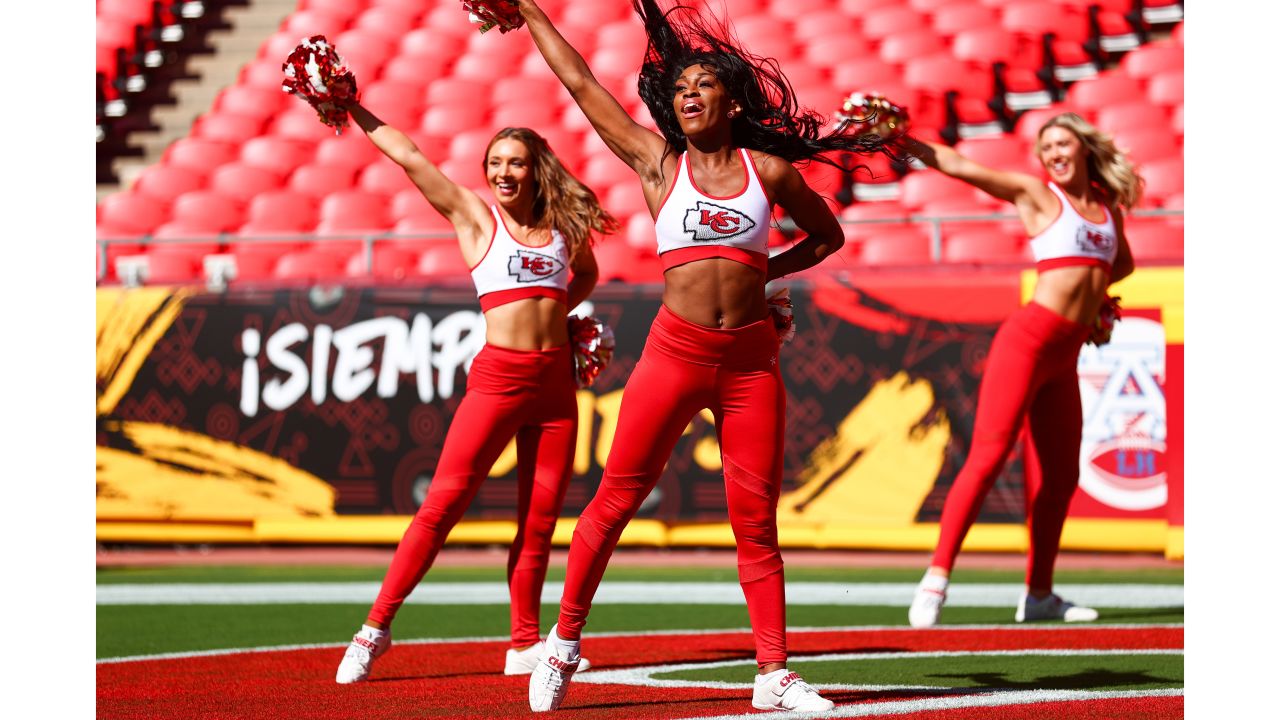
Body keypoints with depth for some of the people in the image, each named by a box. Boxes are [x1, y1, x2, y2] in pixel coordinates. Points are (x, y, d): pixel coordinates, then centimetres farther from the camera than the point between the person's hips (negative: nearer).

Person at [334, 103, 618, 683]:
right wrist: (353, 109, -1)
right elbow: (407, 155, 0)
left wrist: (558, 309, 16)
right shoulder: (474, 216, 3)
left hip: (556, 383, 4)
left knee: (539, 520, 4)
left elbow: (586, 273, 32)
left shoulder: (563, 224, 11)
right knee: (442, 504, -9)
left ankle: (524, 645, 13)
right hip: (498, 377, -4)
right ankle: (376, 628, -5)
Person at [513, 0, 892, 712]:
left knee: (757, 519, 2)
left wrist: (762, 270, 9)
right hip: (676, 352, 0)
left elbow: (829, 235, 20)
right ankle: (565, 640, 14)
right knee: (615, 499, 0)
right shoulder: (658, 163, 5)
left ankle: (774, 673, 5)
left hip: (752, 362, 1)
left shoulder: (769, 170, 6)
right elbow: (579, 81, 8)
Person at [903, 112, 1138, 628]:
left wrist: (1090, 286, 18)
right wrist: (900, 140, -17)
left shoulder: (1109, 207, 17)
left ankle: (1038, 595, 18)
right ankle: (937, 577, -21)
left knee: (1059, 476, 9)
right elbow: (958, 165, -6)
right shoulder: (1035, 194, 2)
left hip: (1065, 356, 7)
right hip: (1029, 339, -7)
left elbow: (1122, 261, 37)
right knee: (989, 455, -16)